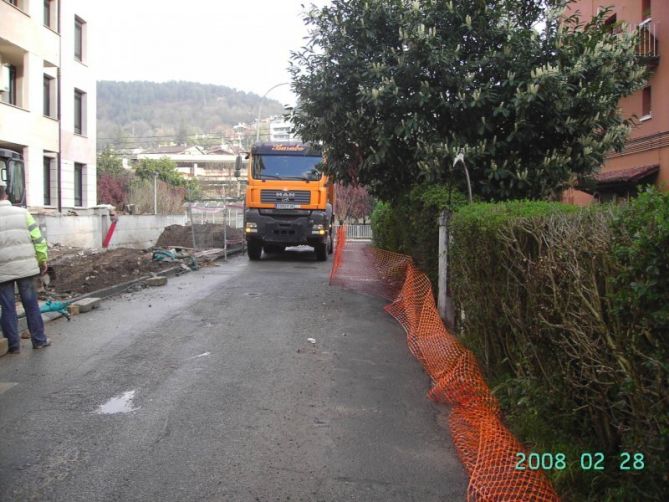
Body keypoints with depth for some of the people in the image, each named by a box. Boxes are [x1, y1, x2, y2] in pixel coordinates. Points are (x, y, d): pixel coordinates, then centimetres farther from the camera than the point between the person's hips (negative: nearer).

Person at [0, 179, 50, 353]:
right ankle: (39, 340, 18)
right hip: (25, 266, 2)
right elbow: (38, 239, 0)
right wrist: (42, 260, 10)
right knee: (31, 304, 12)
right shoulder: (22, 213, 0)